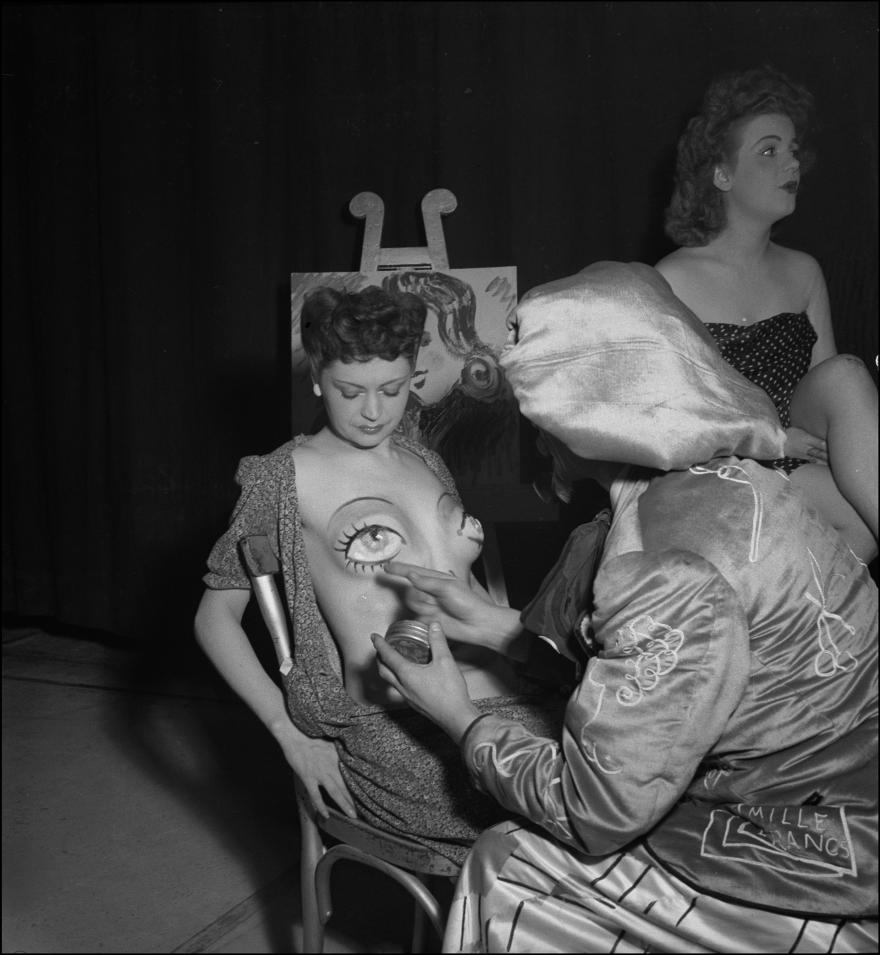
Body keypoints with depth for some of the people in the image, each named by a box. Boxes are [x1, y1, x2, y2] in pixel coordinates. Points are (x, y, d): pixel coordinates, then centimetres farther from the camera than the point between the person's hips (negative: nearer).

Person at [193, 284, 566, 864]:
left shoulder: (426, 463, 20)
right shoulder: (286, 477, 3)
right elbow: (216, 617, 6)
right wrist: (294, 734, -3)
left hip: (508, 703, 7)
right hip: (401, 737, -6)